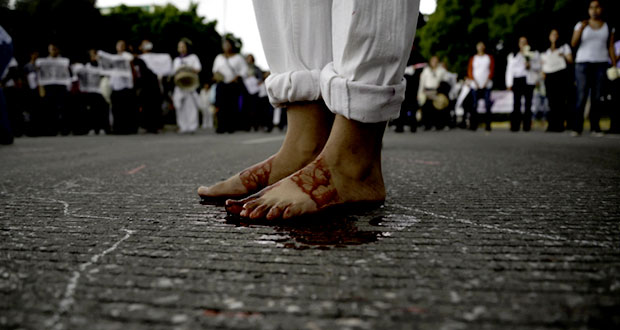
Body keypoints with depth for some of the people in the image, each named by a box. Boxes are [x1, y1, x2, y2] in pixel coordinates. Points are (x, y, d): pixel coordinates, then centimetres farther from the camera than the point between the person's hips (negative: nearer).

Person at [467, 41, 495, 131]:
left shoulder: (490, 58, 11)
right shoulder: (473, 59, 11)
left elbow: (492, 70, 5)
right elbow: (469, 71, 6)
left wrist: (486, 82, -8)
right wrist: (475, 82, -7)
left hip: (487, 85, 0)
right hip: (475, 85, 0)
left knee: (487, 105, -5)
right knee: (474, 105, -5)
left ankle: (488, 125, -3)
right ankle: (473, 125, -1)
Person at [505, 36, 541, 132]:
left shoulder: (534, 54, 19)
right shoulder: (512, 55, 22)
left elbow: (538, 66, 11)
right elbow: (509, 69, 16)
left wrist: (530, 65, -10)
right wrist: (509, 83, 5)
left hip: (529, 80, 0)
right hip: (517, 80, 1)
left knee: (528, 103, -6)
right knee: (516, 103, -9)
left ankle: (527, 126, -4)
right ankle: (515, 126, -11)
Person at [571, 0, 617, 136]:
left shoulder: (608, 28, 11)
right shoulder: (580, 25, 7)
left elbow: (611, 48, 9)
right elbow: (574, 44, -4)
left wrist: (614, 65, -1)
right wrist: (581, 28, -18)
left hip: (601, 64, 2)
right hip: (583, 63, -2)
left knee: (596, 97, -1)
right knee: (581, 97, -10)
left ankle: (595, 127, 1)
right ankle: (577, 128, -10)